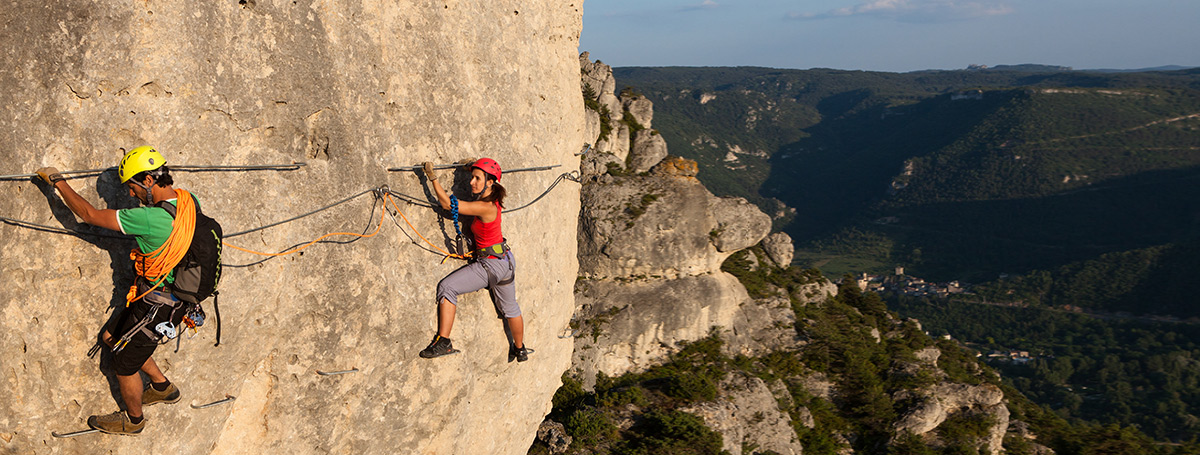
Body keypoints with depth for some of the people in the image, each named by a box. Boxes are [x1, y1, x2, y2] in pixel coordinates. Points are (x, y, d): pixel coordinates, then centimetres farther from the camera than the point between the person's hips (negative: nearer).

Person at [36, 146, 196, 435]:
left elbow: (89, 214, -23)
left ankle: (133, 420, 38)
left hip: (155, 307, -8)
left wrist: (57, 181, -12)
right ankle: (163, 388, 37)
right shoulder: (189, 201, -8)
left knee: (124, 364, 13)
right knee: (112, 337, 25)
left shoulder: (152, 218, -32)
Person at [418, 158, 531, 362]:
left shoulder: (486, 208, -25)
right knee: (509, 307, 25)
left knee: (447, 287, -14)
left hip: (491, 264, -10)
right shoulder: (493, 201, 0)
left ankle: (443, 342, -15)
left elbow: (447, 204, -24)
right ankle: (520, 350, 43)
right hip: (505, 262, 10)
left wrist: (432, 178, -20)